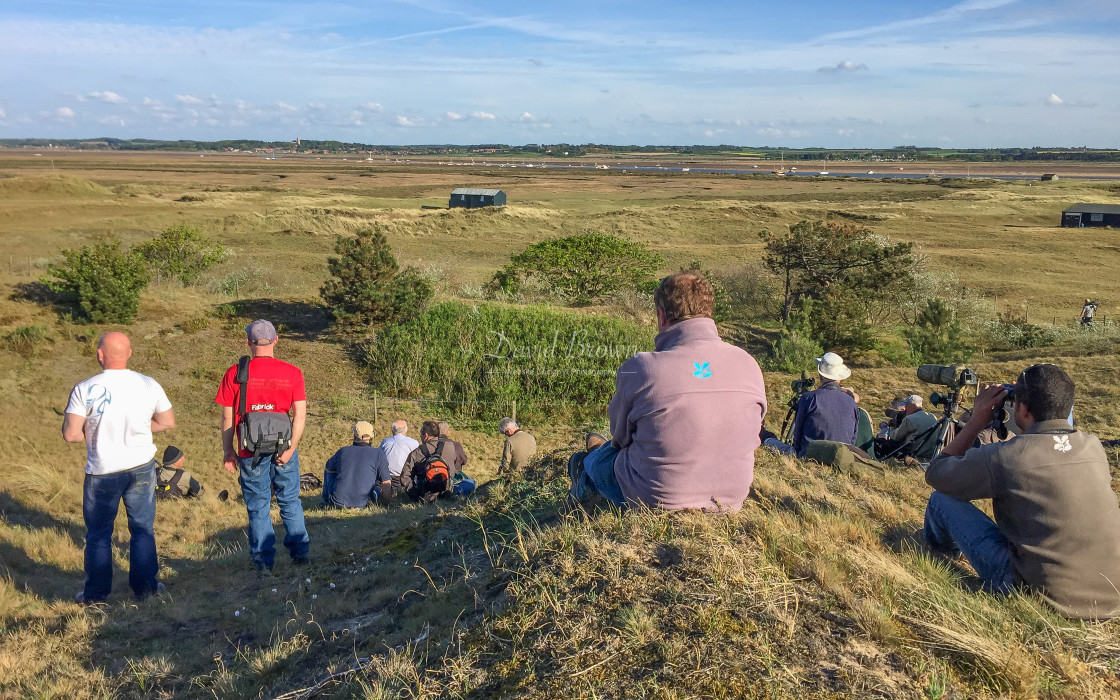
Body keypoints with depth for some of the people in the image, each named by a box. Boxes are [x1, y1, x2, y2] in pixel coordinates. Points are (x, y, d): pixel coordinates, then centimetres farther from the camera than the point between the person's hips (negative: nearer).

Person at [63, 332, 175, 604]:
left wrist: (94, 433, 4)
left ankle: (96, 593, 24)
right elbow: (168, 422, 2)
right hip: (142, 468, 2)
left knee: (99, 533, 14)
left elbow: (70, 434, -16)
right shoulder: (148, 385, -7)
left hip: (103, 472, -2)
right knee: (143, 529, 14)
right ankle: (145, 587, 21)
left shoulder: (85, 389, -15)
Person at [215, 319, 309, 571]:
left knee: (258, 507, 11)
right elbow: (300, 414, -10)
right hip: (283, 449, 1)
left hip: (251, 453, -1)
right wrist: (291, 448, -8)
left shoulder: (234, 374, -7)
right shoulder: (292, 373, -4)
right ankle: (300, 552, 21)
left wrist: (228, 452, 5)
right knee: (290, 502, 17)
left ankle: (264, 560, 19)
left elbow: (227, 418, -4)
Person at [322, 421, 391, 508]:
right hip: (361, 504, -1)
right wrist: (385, 504, 14)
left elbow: (327, 469, 25)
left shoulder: (343, 451, 6)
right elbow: (386, 483, 0)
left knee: (330, 471, 27)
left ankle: (326, 501, 33)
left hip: (337, 503, 1)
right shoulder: (378, 453, -1)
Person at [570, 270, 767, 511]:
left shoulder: (640, 368, -22)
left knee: (594, 457, 27)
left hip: (654, 502, -4)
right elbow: (750, 437, 5)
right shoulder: (749, 365, -10)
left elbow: (620, 436, -4)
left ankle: (583, 489, 59)